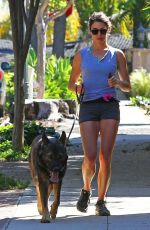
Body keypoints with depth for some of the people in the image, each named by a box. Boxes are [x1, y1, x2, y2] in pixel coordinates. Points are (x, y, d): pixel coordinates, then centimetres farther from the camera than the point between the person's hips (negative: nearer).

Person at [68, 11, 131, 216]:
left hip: (110, 107, 0)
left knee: (106, 156, -9)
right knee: (90, 157, -11)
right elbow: (71, 84, 17)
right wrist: (77, 87, -7)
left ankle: (101, 202, 1)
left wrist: (118, 82, -13)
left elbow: (128, 86, 9)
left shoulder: (117, 55, 9)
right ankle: (86, 190, 18)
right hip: (88, 107, 0)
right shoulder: (81, 55, 11)